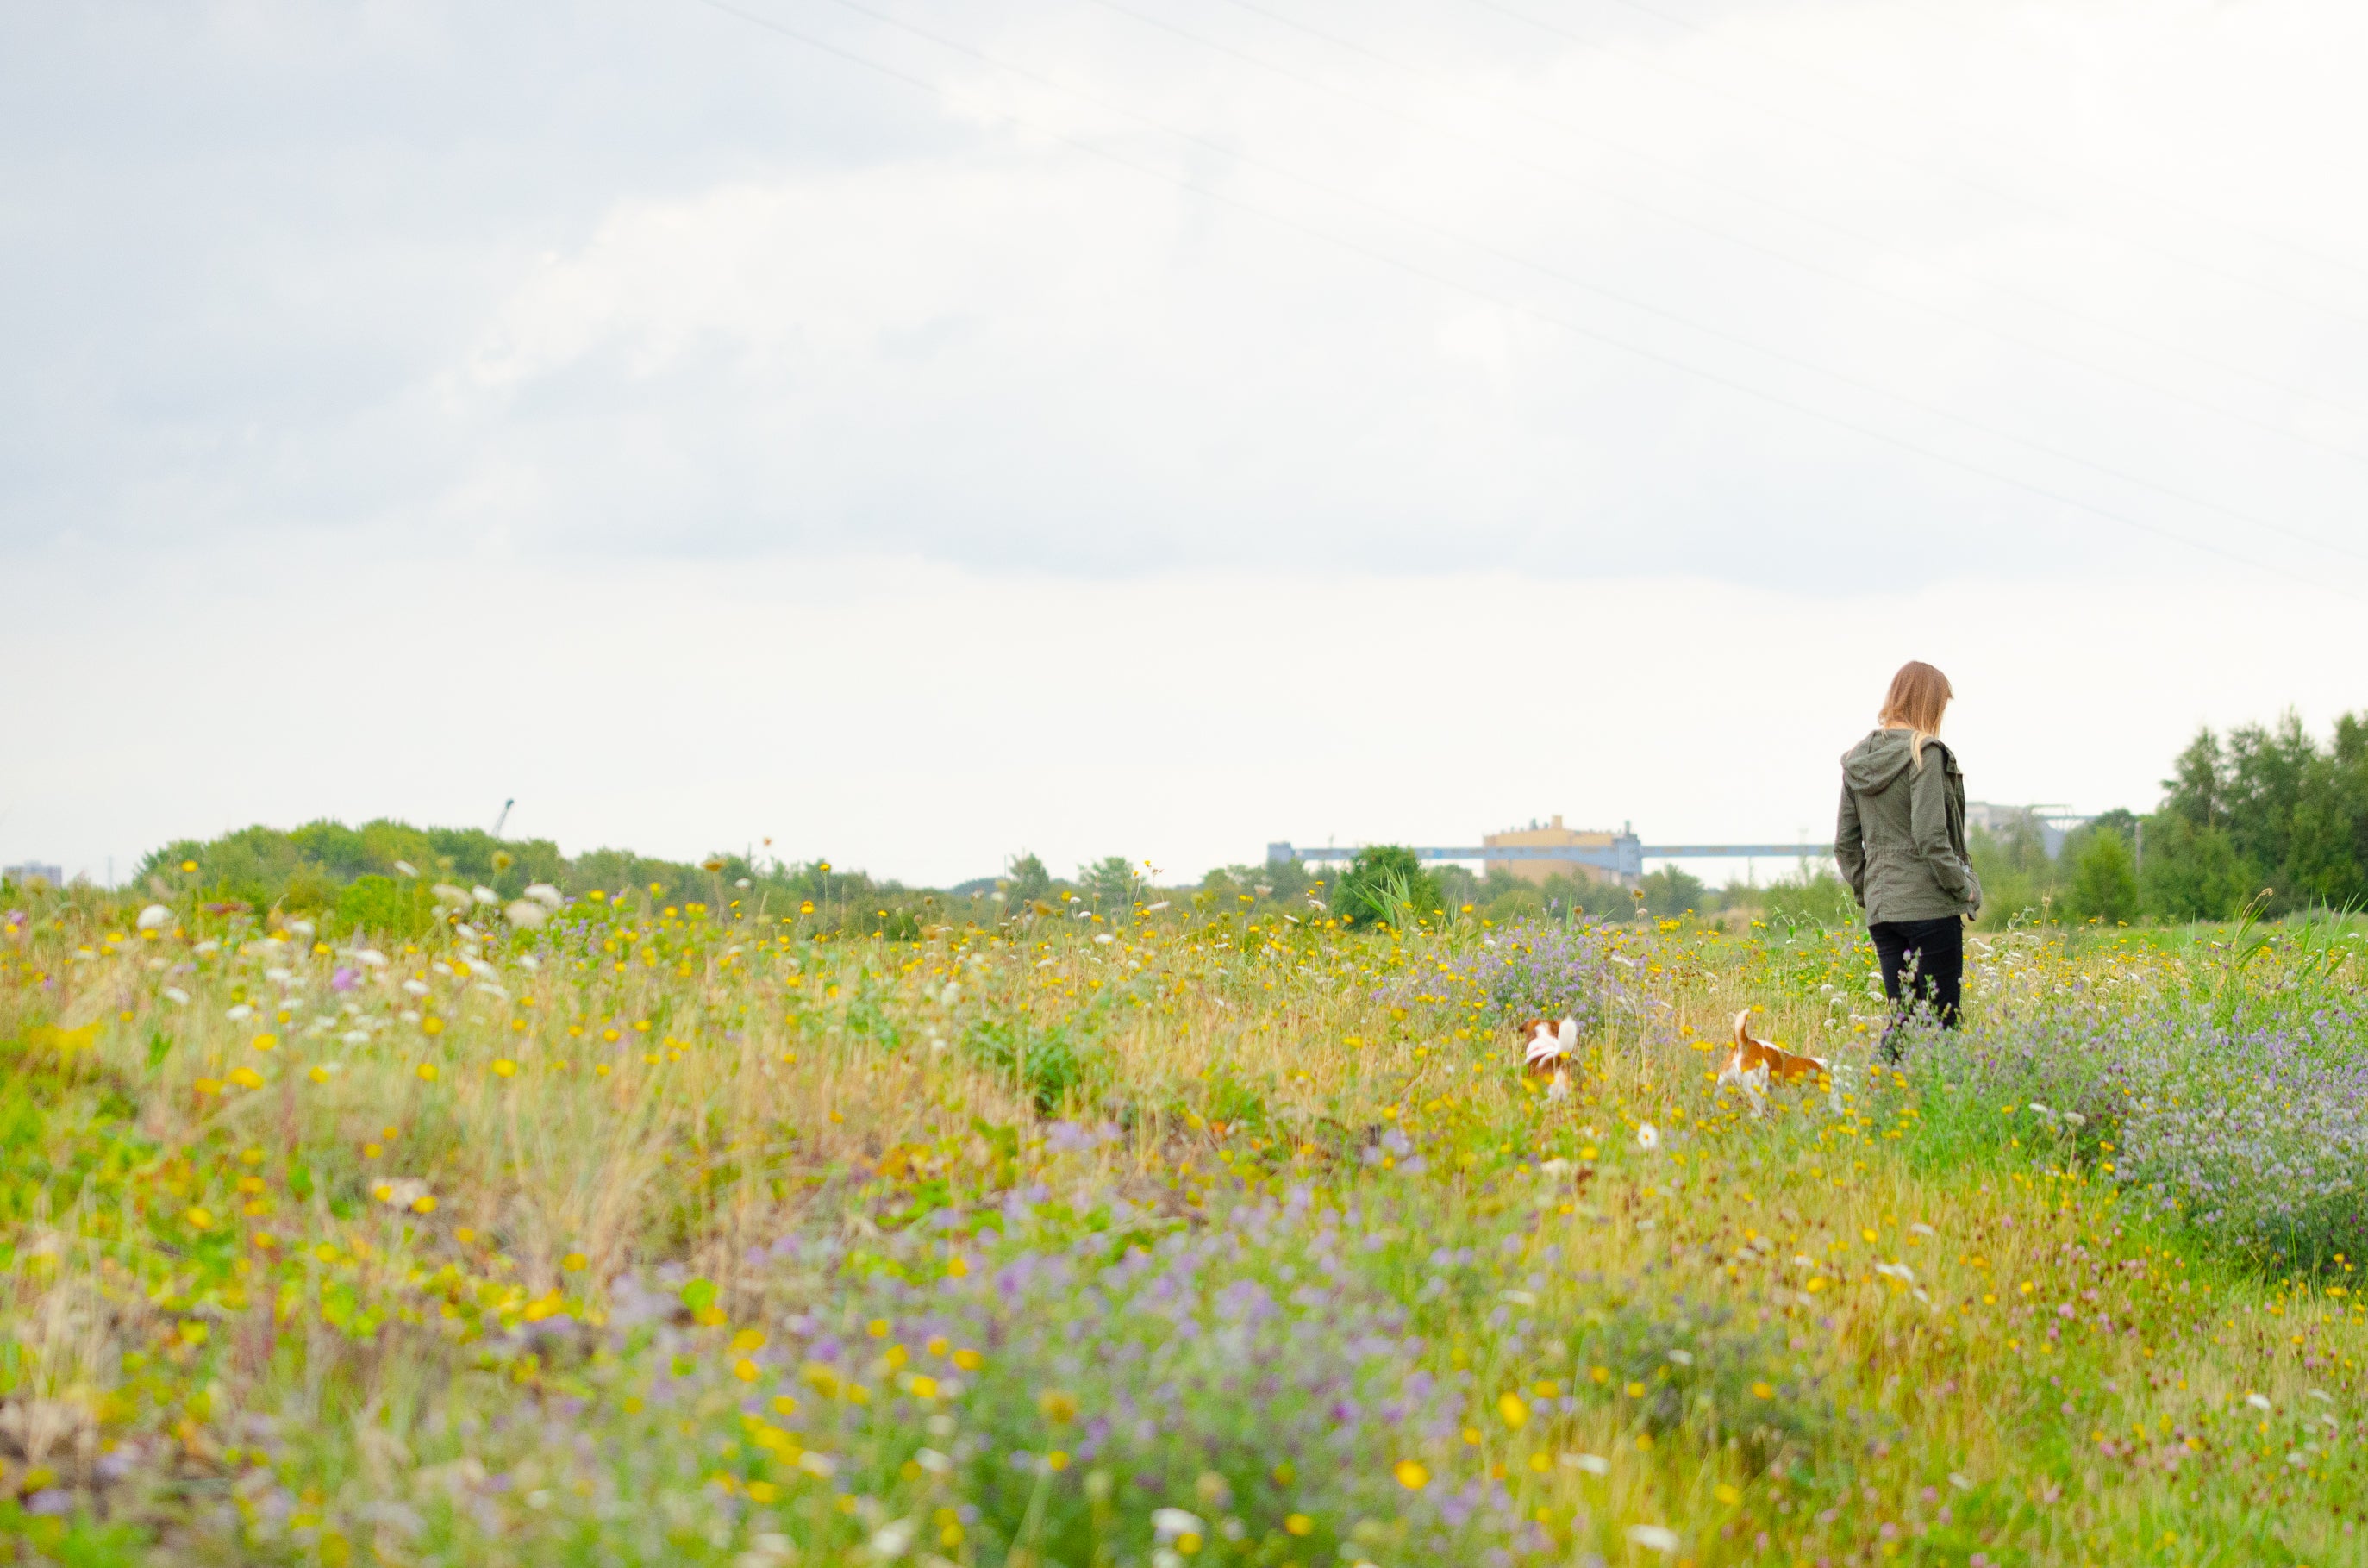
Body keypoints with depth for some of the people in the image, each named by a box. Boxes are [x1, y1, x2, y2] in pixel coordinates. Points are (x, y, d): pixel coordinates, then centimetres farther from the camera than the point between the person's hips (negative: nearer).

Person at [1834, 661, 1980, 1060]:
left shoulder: (1857, 761, 11)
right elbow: (1930, 837, -17)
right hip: (1930, 905, -7)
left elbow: (1845, 844, 13)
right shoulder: (1925, 754, -10)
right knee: (1940, 1020, -2)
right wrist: (1965, 889, -6)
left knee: (1902, 1019, 10)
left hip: (1880, 908, 7)